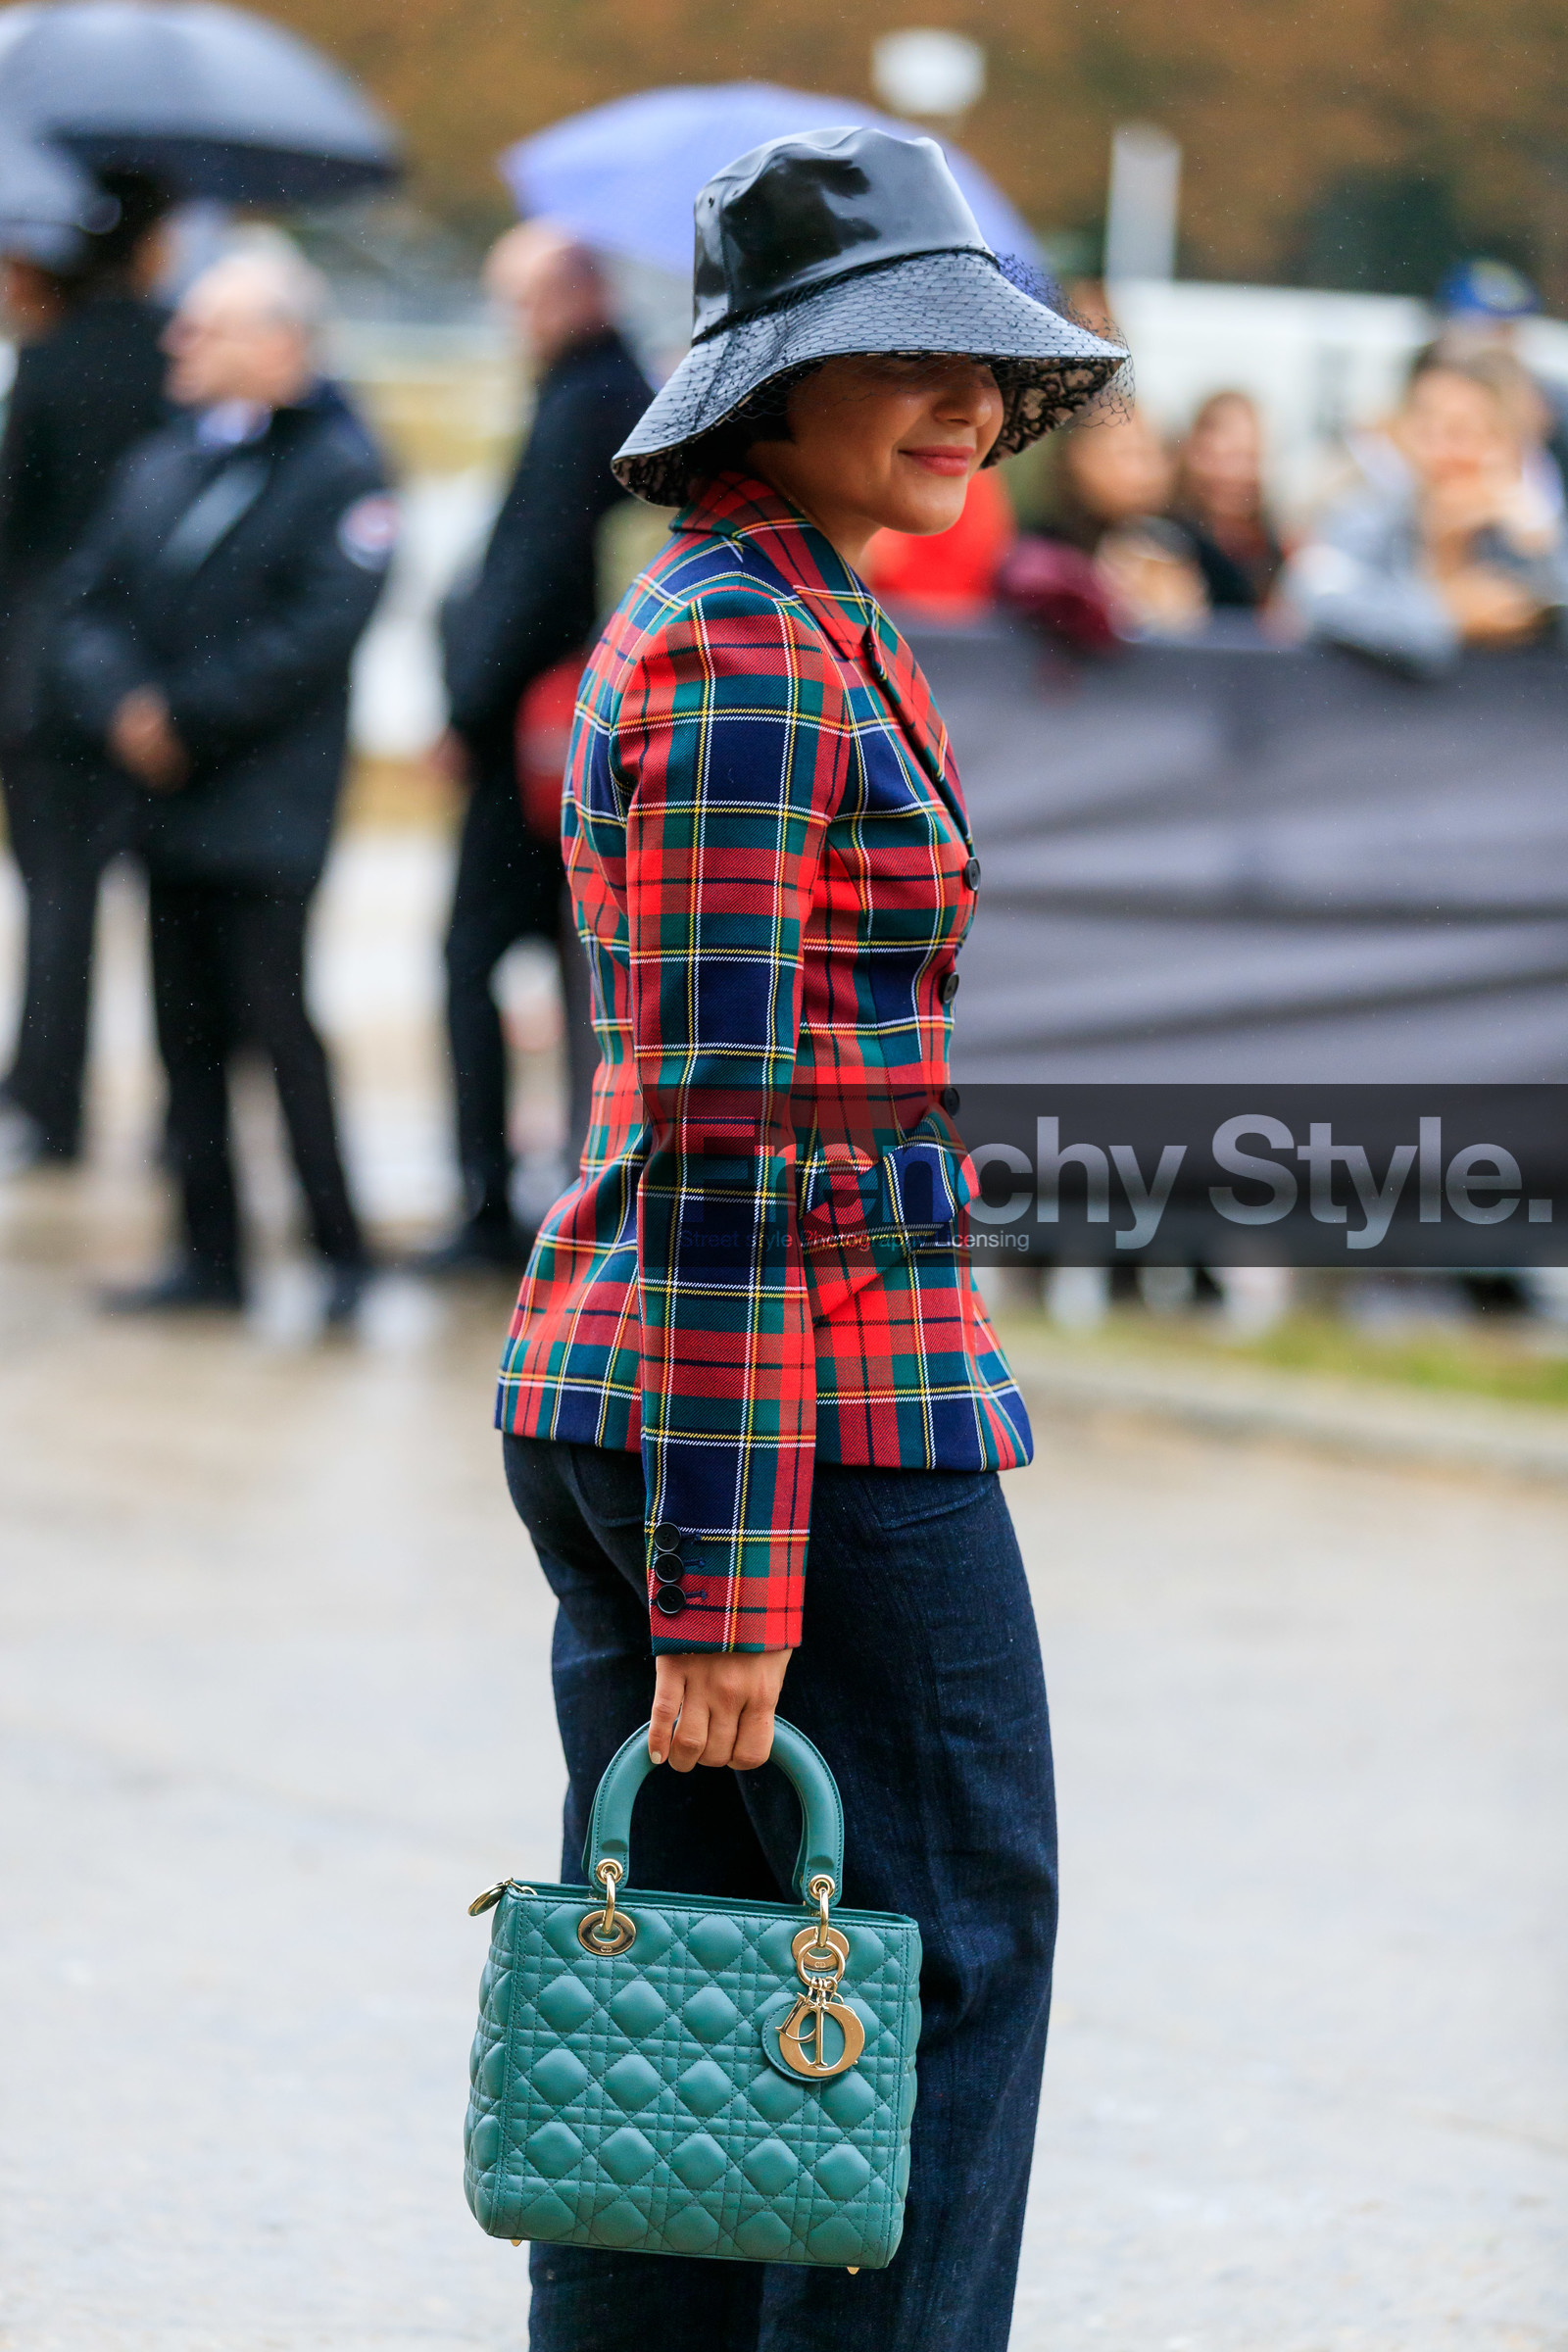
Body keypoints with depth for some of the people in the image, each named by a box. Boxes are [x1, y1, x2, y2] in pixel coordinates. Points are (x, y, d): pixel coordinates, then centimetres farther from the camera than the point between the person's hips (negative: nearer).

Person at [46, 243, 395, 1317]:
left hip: (266, 813, -7)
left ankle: (341, 1249, 1)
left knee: (275, 1016, -8)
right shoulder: (160, 466, 15)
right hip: (166, 796, 7)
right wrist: (119, 706, -9)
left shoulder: (338, 472, -6)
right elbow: (94, 601, 11)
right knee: (187, 1027, 8)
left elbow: (316, 633, -16)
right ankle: (211, 1252, 15)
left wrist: (186, 717, -16)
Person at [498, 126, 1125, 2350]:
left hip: (609, 1387, 9)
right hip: (815, 1396, -9)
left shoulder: (715, 621, 14)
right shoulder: (760, 654, -16)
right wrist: (734, 1591, -22)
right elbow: (725, 1128, -20)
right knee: (959, 1932, 3)